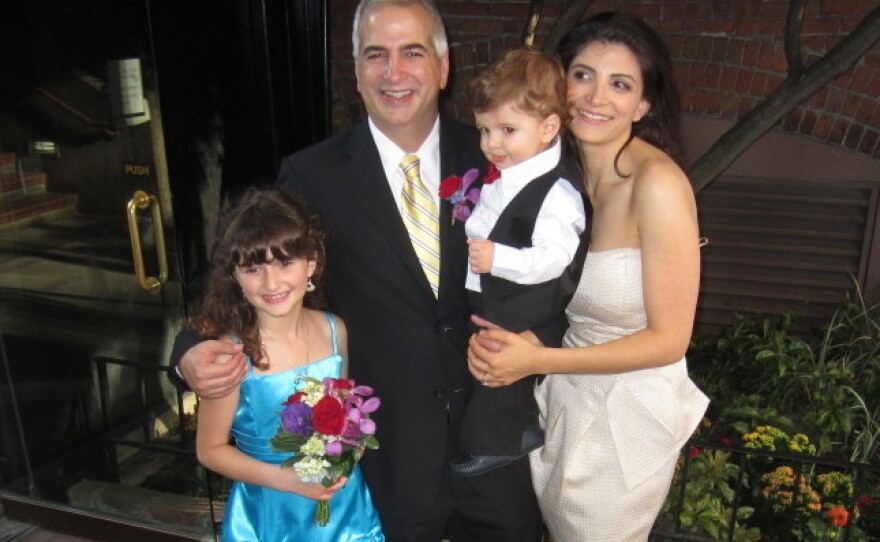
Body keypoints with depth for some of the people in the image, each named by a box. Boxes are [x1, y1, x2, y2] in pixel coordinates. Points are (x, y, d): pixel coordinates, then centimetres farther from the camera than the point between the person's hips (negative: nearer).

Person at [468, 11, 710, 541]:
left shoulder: (658, 184, -24)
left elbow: (668, 339, -20)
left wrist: (537, 359, -24)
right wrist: (496, 337, -14)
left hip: (628, 415, -5)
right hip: (563, 397, 6)